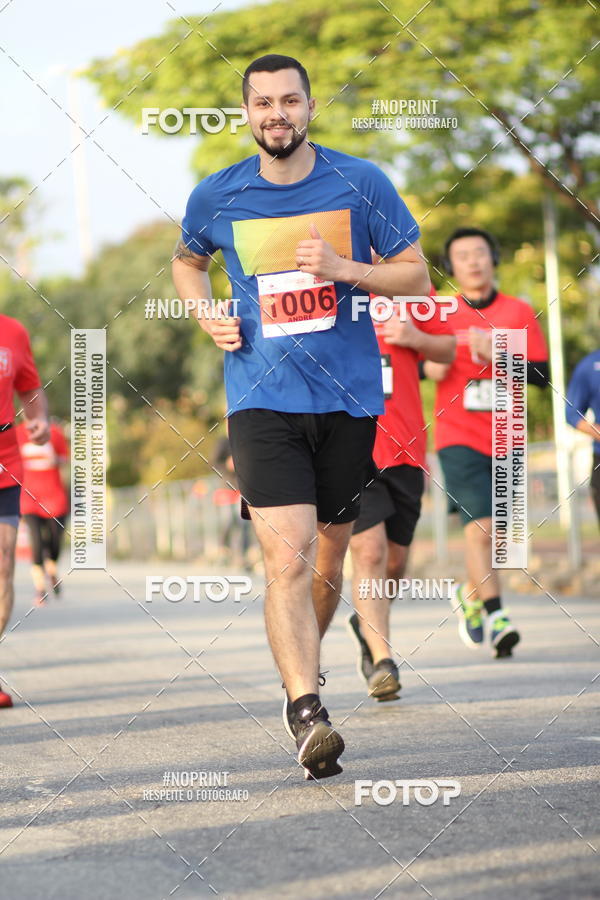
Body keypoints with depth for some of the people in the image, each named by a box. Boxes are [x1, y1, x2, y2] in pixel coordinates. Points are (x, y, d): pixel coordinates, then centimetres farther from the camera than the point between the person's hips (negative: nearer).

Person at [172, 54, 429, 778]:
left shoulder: (361, 184, 0)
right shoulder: (217, 197, 3)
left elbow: (415, 275, 5)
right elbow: (187, 261, 23)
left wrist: (344, 269, -12)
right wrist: (208, 317, 4)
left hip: (349, 398, 2)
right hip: (262, 399, -2)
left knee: (328, 561, 13)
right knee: (287, 561, -18)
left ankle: (301, 664, 40)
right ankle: (307, 719, -24)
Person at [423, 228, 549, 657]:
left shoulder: (519, 313, 5)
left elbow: (542, 374, -1)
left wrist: (498, 355, -15)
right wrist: (428, 366, -11)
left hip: (505, 439, 2)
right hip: (459, 437, -2)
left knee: (489, 530, 7)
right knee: (480, 526, -16)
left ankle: (471, 594, 33)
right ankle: (495, 616, -16)